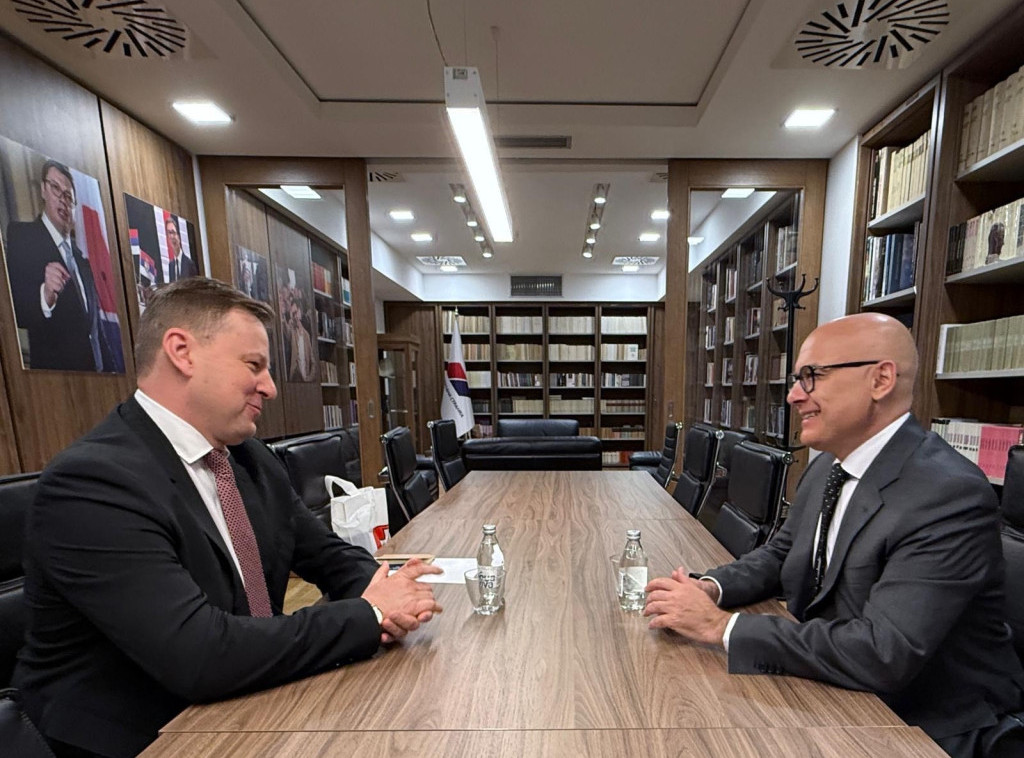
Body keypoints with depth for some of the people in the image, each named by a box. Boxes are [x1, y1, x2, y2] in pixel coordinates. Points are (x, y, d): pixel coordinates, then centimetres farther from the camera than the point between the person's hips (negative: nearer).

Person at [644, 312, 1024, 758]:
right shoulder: (826, 467, -2)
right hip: (836, 692, 5)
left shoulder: (949, 495, -26)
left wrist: (721, 625, -25)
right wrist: (710, 588, -11)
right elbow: (780, 554, 8)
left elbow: (882, 654, -31)